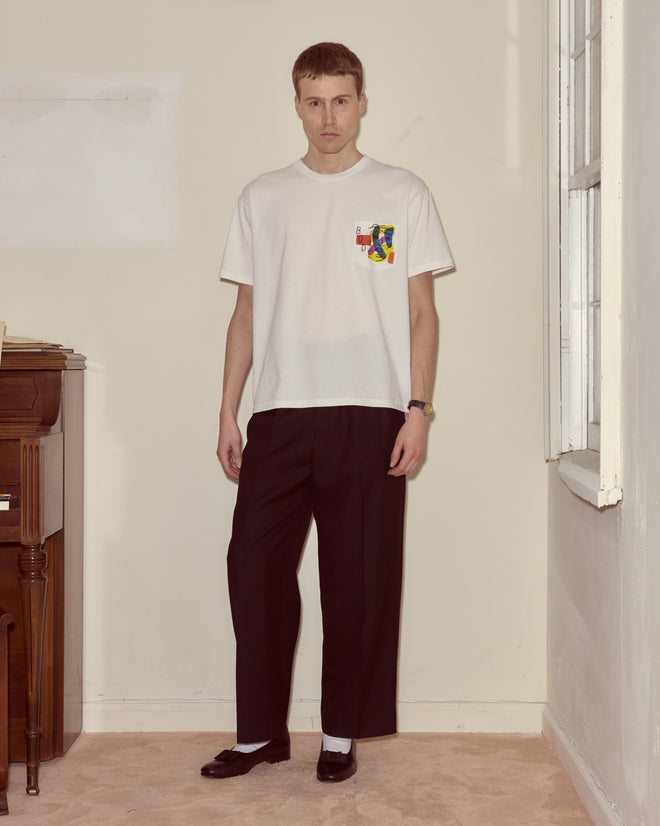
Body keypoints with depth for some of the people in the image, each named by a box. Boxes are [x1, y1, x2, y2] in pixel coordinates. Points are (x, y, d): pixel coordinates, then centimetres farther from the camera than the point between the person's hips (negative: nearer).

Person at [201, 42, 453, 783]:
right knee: (255, 566, -1)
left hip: (369, 415, -2)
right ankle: (260, 731, 14)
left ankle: (342, 734, 16)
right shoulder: (263, 198, 11)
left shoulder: (402, 194, 6)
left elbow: (422, 312, 4)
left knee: (358, 579, 2)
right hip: (280, 414, 2)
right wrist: (227, 415, 6)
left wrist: (418, 410, -6)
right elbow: (247, 313, 12)